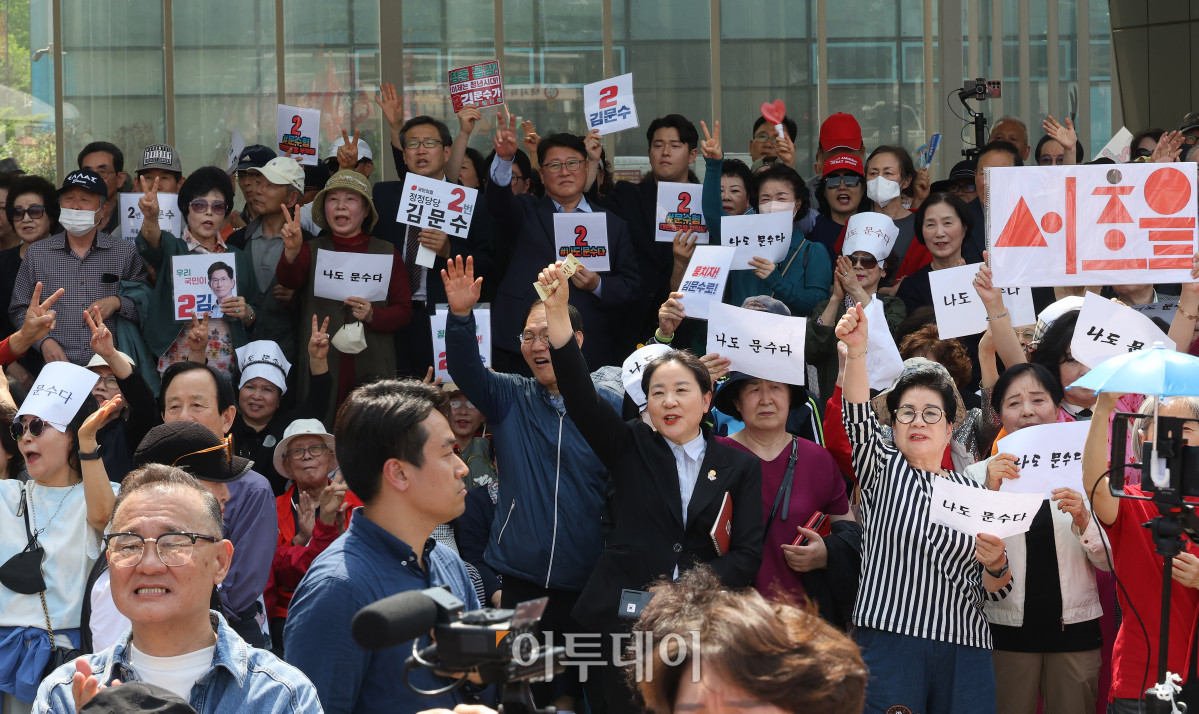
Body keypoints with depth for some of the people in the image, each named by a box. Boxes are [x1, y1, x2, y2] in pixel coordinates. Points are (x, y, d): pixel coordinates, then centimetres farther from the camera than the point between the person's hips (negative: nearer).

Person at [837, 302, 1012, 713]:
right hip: (890, 644, -2)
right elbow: (859, 420, -11)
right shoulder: (883, 471, 11)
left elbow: (994, 590, 12)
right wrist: (856, 352, -27)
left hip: (965, 653, 2)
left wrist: (995, 565, -12)